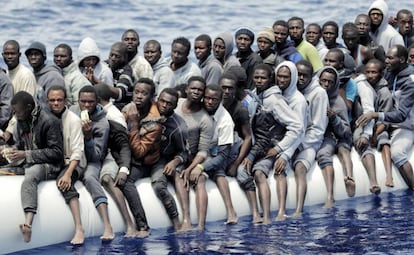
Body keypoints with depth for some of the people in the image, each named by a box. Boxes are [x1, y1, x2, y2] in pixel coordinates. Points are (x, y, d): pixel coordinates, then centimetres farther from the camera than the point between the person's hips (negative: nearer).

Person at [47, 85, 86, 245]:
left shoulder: (73, 120, -9)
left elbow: (77, 151, -14)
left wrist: (68, 173, -28)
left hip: (72, 162, -6)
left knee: (64, 181, -36)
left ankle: (79, 229, -44)